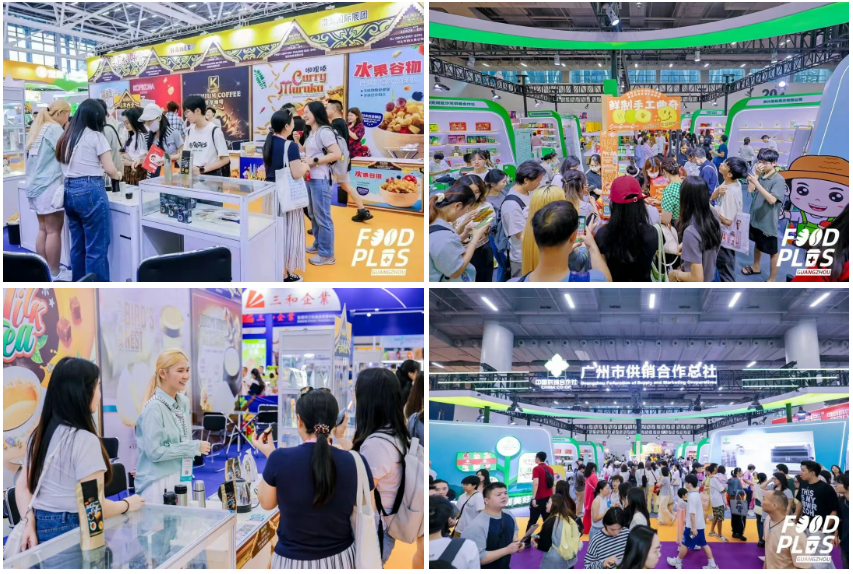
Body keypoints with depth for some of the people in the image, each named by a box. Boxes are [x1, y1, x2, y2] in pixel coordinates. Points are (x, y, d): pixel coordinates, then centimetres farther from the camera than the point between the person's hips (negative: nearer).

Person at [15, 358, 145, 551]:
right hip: (70, 532, -8)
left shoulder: (40, 434, 8)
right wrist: (127, 504, -2)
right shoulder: (84, 440, -18)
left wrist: (30, 523, -2)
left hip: (39, 530, 8)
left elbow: (22, 486, 9)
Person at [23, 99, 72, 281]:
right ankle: (54, 274, 0)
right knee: (54, 230, -4)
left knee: (43, 229, 11)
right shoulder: (54, 129, -11)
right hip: (49, 186, -9)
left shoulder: (39, 128, 17)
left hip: (36, 185, 9)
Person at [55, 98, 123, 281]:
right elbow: (110, 169, -7)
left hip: (69, 190, 8)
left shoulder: (66, 136, 14)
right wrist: (118, 175, 15)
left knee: (77, 245, 15)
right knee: (96, 248, -4)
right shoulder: (95, 136, -6)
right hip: (90, 191, -8)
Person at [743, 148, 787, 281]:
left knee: (773, 251, 6)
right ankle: (756, 267, 49)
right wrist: (756, 174, -17)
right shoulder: (761, 175, -1)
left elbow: (772, 199, -29)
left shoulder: (778, 179, -20)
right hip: (756, 217, 7)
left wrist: (757, 183, -35)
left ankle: (772, 279, 16)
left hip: (769, 221, -7)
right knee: (758, 243, 28)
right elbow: (750, 190, -7)